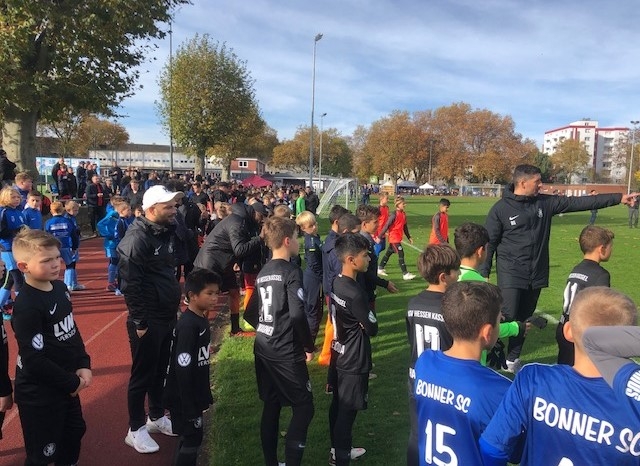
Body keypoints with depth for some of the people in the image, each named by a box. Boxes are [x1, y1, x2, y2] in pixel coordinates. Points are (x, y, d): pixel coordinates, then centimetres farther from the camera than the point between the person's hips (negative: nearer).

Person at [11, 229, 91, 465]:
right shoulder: (26, 307, -26)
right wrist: (72, 383, -16)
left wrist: (83, 365, -3)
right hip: (39, 394, -8)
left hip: (65, 385, 8)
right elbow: (34, 361, -25)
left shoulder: (59, 287, -1)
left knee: (74, 432, 26)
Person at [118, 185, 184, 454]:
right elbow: (130, 284, -21)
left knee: (161, 370, 20)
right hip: (148, 320, -8)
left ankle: (157, 417, 37)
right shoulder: (136, 238, -18)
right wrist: (139, 322, -19)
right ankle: (136, 429, 21)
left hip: (167, 316, 8)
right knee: (143, 374, 5)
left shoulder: (166, 232, 8)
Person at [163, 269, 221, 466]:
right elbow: (183, 370, -25)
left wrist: (205, 396, 18)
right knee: (191, 438, 3)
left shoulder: (201, 320, 4)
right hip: (182, 397, -9)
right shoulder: (188, 326, -25)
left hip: (193, 396, 9)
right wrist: (190, 410, -21)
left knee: (192, 437, 19)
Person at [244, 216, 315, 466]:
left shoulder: (263, 273, 10)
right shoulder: (291, 272, -14)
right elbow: (297, 315, -24)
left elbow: (250, 314, 15)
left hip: (263, 349, 8)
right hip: (286, 352, -8)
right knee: (304, 408, 4)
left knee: (271, 406, 17)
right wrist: (308, 346, -11)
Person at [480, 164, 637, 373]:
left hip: (536, 275, 5)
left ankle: (513, 359, 28)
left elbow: (578, 202, 6)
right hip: (511, 274, -5)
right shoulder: (501, 209, -10)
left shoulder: (545, 203, 4)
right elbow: (489, 243, -8)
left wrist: (618, 198, 5)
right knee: (507, 318, -10)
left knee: (524, 318, 13)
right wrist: (484, 274, -9)